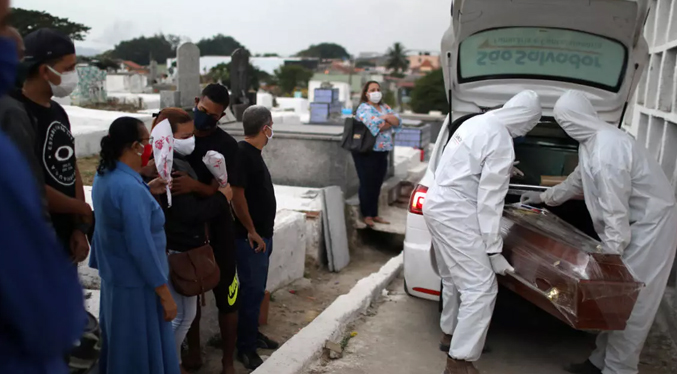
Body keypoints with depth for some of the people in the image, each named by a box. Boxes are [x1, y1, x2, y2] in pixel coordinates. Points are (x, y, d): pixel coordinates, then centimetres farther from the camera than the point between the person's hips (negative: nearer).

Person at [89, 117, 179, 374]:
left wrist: (148, 191, 8)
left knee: (120, 348, 24)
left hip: (114, 277, 9)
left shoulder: (104, 176, 3)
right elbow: (142, 248, -26)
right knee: (145, 353, 6)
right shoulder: (130, 187, -26)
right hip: (136, 284, -9)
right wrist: (165, 295, -20)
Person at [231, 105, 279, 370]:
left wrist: (263, 232, 17)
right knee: (252, 291, -1)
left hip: (262, 234, 9)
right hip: (251, 237, -9)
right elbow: (237, 196, -24)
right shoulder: (242, 154, -19)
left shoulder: (253, 153, 11)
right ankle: (245, 347, 11)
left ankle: (253, 334, 33)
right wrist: (251, 232, -18)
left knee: (257, 289, 18)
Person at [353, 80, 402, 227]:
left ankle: (374, 214, 19)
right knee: (367, 184, -1)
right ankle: (366, 215, 10)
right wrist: (390, 122, -6)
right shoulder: (363, 108, -7)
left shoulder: (384, 107, 16)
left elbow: (398, 121, 3)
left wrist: (386, 117, -13)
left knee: (377, 185, 11)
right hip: (366, 153, -7)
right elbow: (374, 126, -22)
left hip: (382, 152, 7)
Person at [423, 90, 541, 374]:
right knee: (481, 287, -5)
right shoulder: (502, 143, -17)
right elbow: (489, 201, -18)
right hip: (455, 212, -10)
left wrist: (503, 172, 46)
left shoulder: (478, 122, 11)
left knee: (455, 277, 24)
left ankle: (450, 332, 41)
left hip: (438, 202, 10)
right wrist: (494, 250, -13)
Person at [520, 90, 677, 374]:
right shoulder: (594, 141, 5)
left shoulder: (606, 149, -28)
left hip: (649, 224, -10)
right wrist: (545, 197, 33)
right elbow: (578, 180, 24)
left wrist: (610, 255, -22)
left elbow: (615, 211, -27)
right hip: (635, 222, 10)